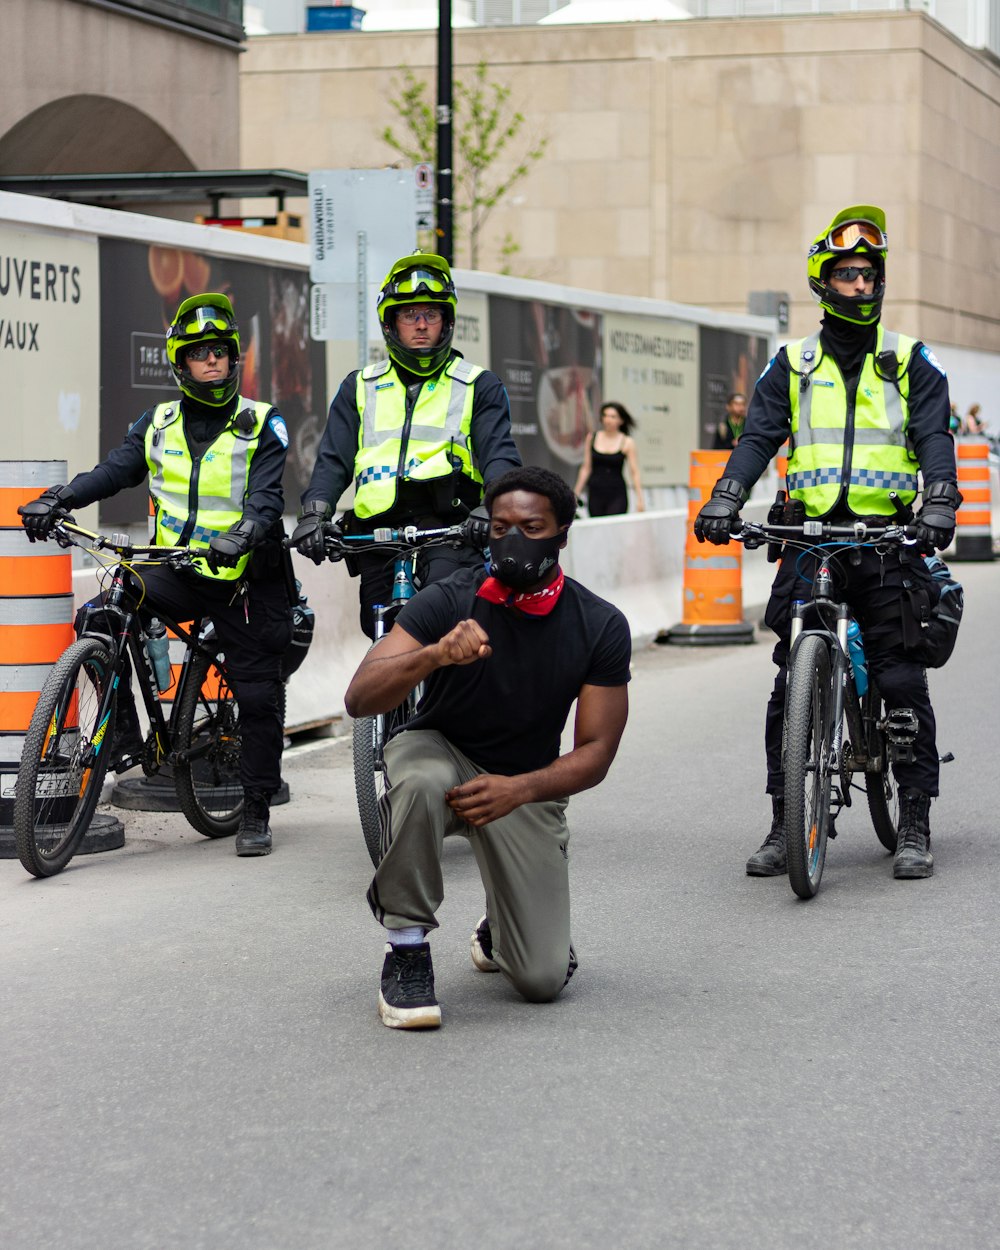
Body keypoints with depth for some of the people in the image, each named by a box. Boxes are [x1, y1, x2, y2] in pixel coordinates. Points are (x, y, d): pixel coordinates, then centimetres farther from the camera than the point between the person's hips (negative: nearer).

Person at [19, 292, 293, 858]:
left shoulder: (261, 424, -3)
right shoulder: (159, 424, 8)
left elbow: (266, 495, -17)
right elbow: (115, 471, -5)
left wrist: (243, 534, -38)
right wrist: (58, 499, -23)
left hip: (245, 579, -3)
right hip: (178, 572, 3)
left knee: (258, 697, 0)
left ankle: (256, 813, 14)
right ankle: (125, 735, -8)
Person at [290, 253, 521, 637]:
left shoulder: (479, 386, 14)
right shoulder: (360, 388, 20)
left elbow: (497, 455, 0)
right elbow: (334, 460, 10)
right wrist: (315, 512, -10)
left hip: (450, 531, -3)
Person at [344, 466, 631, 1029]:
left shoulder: (601, 626, -12)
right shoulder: (450, 600, -17)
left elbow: (595, 752, -10)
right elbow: (360, 698, -25)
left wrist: (517, 790, -29)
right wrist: (434, 655, -44)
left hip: (527, 786, 1)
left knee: (544, 979, -12)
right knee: (422, 781, -41)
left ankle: (500, 930, 26)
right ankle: (407, 953, -23)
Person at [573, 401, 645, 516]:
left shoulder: (627, 442, -2)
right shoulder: (592, 438, 5)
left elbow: (634, 472, -3)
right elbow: (586, 468, 10)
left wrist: (640, 499, -8)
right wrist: (576, 493, 8)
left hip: (617, 495, -2)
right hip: (595, 493, 2)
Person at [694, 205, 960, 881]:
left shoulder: (911, 361, 9)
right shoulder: (794, 364, 12)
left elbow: (934, 438, -1)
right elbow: (759, 437, 4)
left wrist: (939, 503, -19)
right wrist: (725, 501, -12)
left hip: (888, 539, -1)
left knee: (903, 683, -6)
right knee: (791, 685, -3)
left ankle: (915, 826, 2)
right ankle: (785, 823, 5)